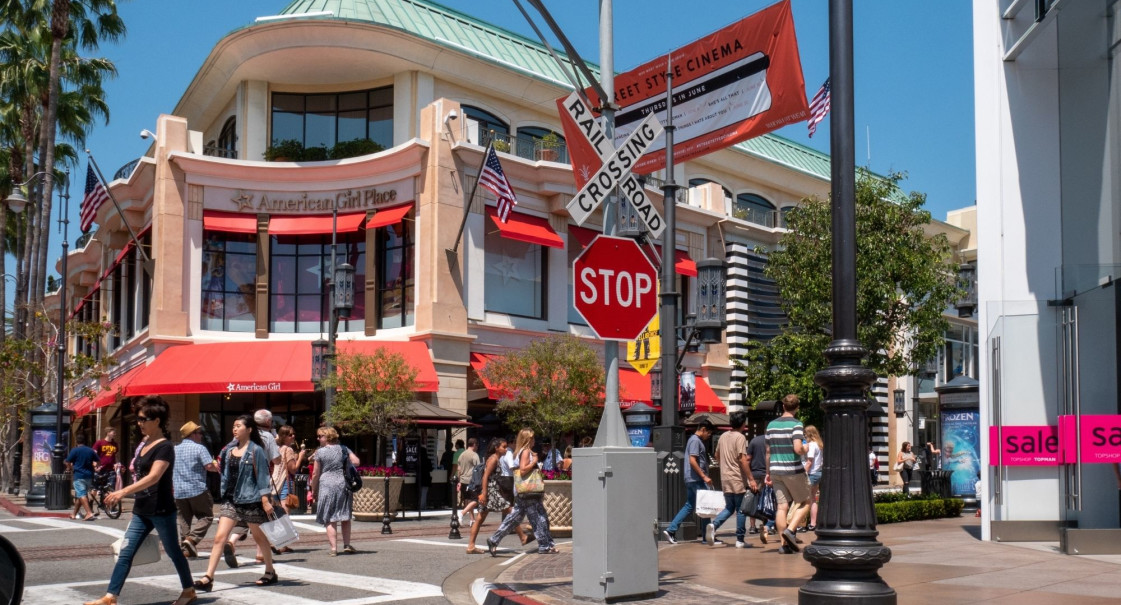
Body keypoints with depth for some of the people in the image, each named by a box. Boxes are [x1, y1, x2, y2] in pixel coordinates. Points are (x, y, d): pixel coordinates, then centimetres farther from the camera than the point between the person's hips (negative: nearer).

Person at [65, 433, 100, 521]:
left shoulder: (75, 450, -6)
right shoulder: (91, 450, 7)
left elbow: (68, 463, -5)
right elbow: (96, 462, 12)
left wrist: (70, 469, 15)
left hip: (79, 475, -6)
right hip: (89, 475, 6)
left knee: (82, 495, -10)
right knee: (81, 495, 17)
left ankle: (89, 513, -24)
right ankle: (74, 514, 27)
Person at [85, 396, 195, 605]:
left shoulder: (165, 447, -15)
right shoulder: (146, 443, 11)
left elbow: (153, 477, -27)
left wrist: (124, 491, -34)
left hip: (161, 511, -8)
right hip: (141, 511, 8)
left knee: (173, 552, 6)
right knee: (125, 553, 1)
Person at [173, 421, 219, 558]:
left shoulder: (174, 450, 13)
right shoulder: (199, 448, -7)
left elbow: (168, 471, 18)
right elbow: (210, 466, -16)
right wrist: (216, 466, 4)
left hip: (179, 492, 6)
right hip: (197, 490, -6)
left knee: (184, 520, 12)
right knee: (206, 516, 4)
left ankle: (185, 549, 9)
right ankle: (192, 539, -14)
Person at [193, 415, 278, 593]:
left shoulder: (255, 450, -8)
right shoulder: (229, 449, 10)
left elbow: (263, 475, -11)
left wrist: (266, 499, -15)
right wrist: (217, 465, 6)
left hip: (251, 500, -6)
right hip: (231, 499, 6)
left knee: (259, 537, 10)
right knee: (219, 537, -5)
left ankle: (270, 573, 26)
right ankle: (208, 578, -8)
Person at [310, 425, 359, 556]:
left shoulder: (320, 452, -3)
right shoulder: (344, 449, 8)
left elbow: (316, 474, -2)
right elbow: (356, 461, 2)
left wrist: (313, 490, 8)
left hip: (327, 486, -3)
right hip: (344, 485, 4)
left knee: (329, 520, 1)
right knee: (345, 518, 14)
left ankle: (334, 548, -5)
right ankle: (347, 546, 14)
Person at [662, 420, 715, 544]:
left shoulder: (694, 440, 20)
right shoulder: (696, 440, -12)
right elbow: (692, 461, -20)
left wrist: (704, 476, 22)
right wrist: (704, 476, -20)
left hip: (691, 479, 10)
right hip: (696, 479, -10)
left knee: (689, 506, 10)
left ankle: (670, 530, 6)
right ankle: (707, 537, 1)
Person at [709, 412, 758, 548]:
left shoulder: (723, 436, 9)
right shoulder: (740, 437, -12)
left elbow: (717, 456, 19)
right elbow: (743, 459, -18)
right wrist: (751, 479, -17)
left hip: (725, 478, 7)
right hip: (738, 478, -7)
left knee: (729, 507, 15)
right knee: (741, 509, 3)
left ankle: (714, 525, -8)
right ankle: (740, 540, 6)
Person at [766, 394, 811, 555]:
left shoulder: (771, 425, 9)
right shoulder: (796, 424, -9)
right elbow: (798, 449, -22)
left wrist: (768, 472, 21)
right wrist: (805, 449, 0)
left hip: (776, 470, 5)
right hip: (793, 470, -5)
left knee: (781, 506, 5)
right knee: (805, 503, 9)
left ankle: (784, 544, 2)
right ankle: (790, 530, -9)